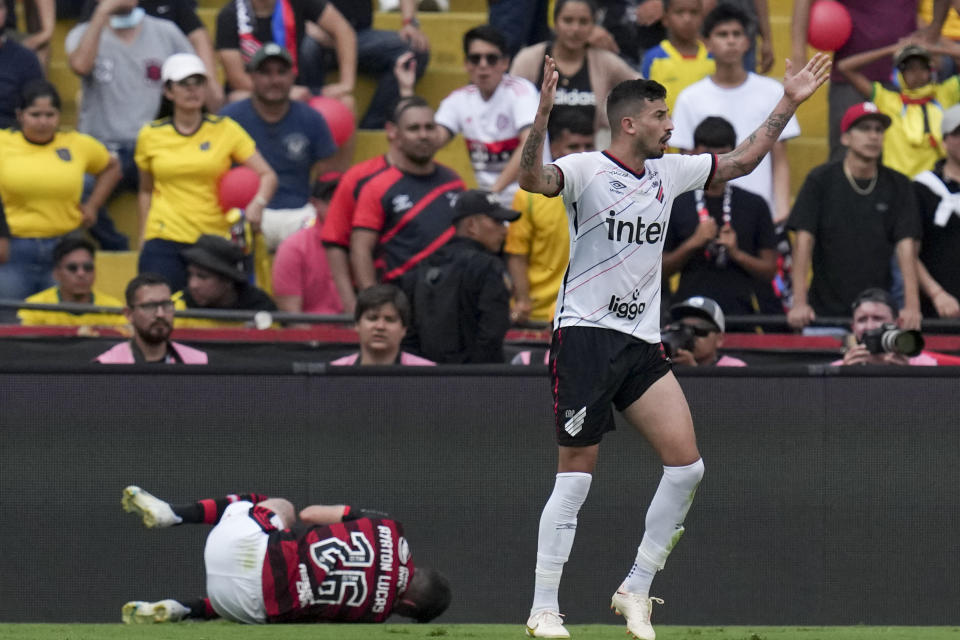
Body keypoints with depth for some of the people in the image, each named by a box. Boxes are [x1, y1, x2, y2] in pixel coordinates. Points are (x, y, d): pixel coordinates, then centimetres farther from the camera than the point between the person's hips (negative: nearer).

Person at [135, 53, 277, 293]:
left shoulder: (225, 129, 4)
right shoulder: (151, 135, 7)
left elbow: (267, 175, 2)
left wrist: (257, 205, -18)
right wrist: (143, 240, 14)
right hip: (164, 242, 0)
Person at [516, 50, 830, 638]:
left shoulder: (669, 172, 12)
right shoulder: (586, 170, -8)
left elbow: (742, 160, 25)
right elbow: (533, 181, -29)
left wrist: (789, 104, 20)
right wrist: (543, 115, -44)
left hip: (643, 345, 6)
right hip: (585, 336, -6)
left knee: (687, 465, -6)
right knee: (576, 475, -7)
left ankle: (636, 591, 6)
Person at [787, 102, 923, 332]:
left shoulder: (898, 186, 6)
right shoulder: (820, 180, 1)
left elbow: (906, 246, -2)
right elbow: (804, 240, -5)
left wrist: (912, 305, -16)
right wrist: (799, 302, -16)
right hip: (825, 310, -1)